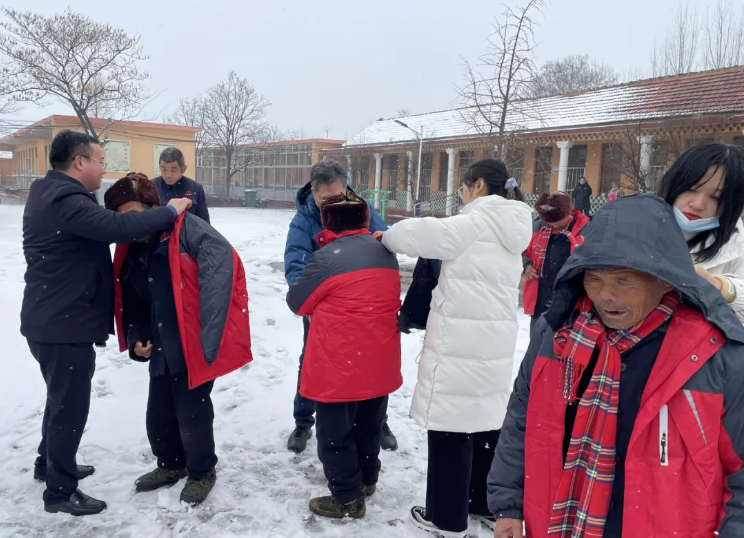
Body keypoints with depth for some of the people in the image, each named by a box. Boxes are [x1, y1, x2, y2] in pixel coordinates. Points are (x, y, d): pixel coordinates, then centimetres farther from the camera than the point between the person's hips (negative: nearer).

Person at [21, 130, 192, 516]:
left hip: (54, 320, 11)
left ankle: (49, 463, 43)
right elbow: (117, 226, -34)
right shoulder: (65, 200, -23)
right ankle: (60, 491, 17)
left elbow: (100, 224, 10)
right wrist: (169, 212, -23)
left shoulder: (50, 194, 13)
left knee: (62, 398, 26)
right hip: (65, 324, -11)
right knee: (71, 405, 2)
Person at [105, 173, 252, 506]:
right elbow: (133, 305, 21)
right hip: (162, 350, 7)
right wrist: (137, 341, 3)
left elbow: (221, 260, -26)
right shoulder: (130, 255, 12)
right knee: (158, 414, 15)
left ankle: (202, 472, 28)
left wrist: (208, 331, -30)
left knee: (191, 412, 2)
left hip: (195, 346, -7)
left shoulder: (185, 229, -12)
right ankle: (171, 464, 42)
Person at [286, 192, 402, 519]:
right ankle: (367, 479, 41)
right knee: (369, 424, 23)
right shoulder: (385, 252, 4)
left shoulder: (328, 256, -17)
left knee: (334, 432, 9)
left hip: (339, 364, -7)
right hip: (379, 360, 7)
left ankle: (347, 499, 19)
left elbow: (297, 302, -6)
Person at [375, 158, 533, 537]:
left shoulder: (474, 224, -14)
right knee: (487, 424, 17)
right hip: (495, 346, 8)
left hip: (459, 348, -8)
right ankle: (486, 504, 33)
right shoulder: (509, 234, 12)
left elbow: (417, 233, -16)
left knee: (452, 427, 3)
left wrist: (387, 237, 5)